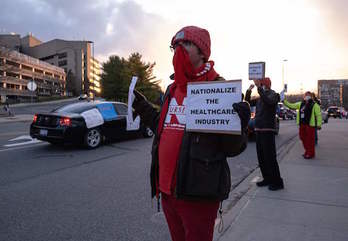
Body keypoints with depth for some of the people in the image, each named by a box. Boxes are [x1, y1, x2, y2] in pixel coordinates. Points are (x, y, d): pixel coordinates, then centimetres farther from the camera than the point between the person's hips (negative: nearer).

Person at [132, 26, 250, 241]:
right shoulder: (173, 89, 11)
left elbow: (232, 149, -12)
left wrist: (239, 124, -31)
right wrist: (144, 108, 18)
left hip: (198, 193, -7)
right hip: (167, 189, 7)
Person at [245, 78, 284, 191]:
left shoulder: (273, 95, -8)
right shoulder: (260, 98, 16)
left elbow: (268, 101, -29)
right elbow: (248, 102, 17)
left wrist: (259, 88, -33)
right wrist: (249, 90, 3)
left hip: (267, 130, -8)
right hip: (258, 130, 8)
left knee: (270, 157, -8)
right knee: (261, 157, 12)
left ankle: (277, 182, 1)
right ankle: (267, 179, 24)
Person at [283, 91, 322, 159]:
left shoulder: (314, 105, -2)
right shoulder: (300, 104, 13)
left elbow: (318, 115, -5)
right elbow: (291, 106, 13)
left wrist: (319, 124, -11)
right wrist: (284, 101, 3)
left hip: (310, 125, -6)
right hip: (302, 124, 6)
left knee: (310, 139, -4)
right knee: (303, 138, 13)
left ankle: (311, 153, 6)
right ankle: (307, 151, 28)